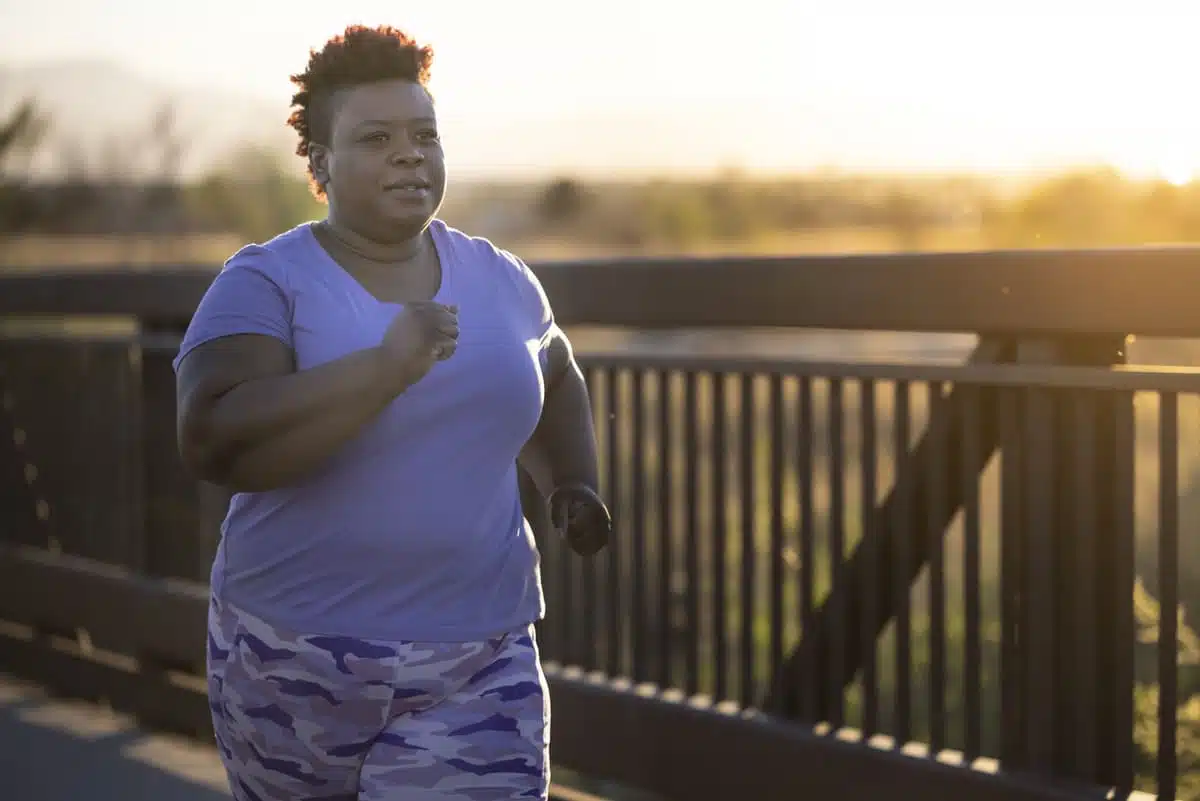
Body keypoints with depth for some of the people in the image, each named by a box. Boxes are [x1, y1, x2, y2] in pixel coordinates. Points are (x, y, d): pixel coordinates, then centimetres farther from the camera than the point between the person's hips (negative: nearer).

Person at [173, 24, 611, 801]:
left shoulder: (499, 279, 6)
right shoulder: (265, 285, -10)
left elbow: (556, 377, 27)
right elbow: (213, 441, -27)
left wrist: (575, 480, 10)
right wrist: (387, 368, -32)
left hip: (477, 670, 2)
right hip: (297, 664, -2)